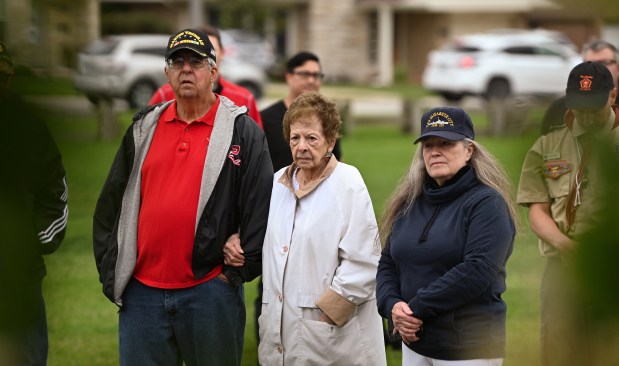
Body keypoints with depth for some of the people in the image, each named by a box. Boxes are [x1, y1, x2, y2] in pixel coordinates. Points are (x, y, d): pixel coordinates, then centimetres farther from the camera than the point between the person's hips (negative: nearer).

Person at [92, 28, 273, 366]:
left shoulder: (242, 131, 0)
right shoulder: (144, 128, 11)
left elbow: (260, 207, -3)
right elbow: (111, 203, 15)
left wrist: (238, 271, -5)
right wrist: (110, 271, 9)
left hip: (210, 290, -3)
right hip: (142, 291, 3)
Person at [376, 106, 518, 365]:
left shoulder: (487, 203, -8)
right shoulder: (409, 203, 13)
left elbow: (477, 271, -19)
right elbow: (387, 264, 14)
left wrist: (417, 308, -16)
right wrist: (392, 305, -7)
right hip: (415, 343, 6)